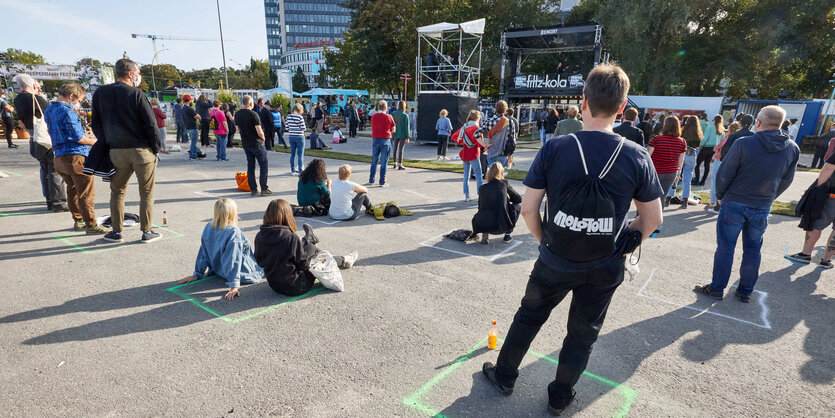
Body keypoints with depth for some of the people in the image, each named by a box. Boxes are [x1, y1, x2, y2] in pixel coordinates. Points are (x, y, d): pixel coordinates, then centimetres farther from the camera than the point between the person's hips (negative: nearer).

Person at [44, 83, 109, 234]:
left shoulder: (48, 110, 14)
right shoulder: (66, 111, -15)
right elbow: (79, 138, -19)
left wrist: (86, 136, 19)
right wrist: (93, 142, 0)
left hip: (59, 157, 9)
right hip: (75, 156, -9)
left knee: (72, 189, 18)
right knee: (86, 192, -5)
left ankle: (78, 221, 27)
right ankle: (91, 225, -3)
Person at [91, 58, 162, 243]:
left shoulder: (99, 94, 6)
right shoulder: (136, 94, -9)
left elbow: (96, 126, 11)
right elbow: (151, 125, -10)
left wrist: (107, 145, 18)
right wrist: (156, 149, 0)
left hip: (116, 151, 4)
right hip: (142, 150, -4)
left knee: (117, 191, 16)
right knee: (146, 193, 5)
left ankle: (116, 232, 19)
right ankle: (146, 232, 10)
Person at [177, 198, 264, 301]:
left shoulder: (208, 228, -10)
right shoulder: (233, 233, -31)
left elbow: (203, 253, -1)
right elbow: (233, 260, -32)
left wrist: (197, 274, 9)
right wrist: (234, 286, -30)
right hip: (243, 274, -8)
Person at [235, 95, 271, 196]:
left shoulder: (237, 114, 4)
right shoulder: (253, 114, -16)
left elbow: (238, 130, 12)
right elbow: (259, 132, -19)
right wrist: (263, 138, 0)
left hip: (245, 143, 6)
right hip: (256, 143, -6)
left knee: (250, 166, 12)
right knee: (264, 166, 2)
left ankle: (253, 189, 13)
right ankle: (264, 189, 1)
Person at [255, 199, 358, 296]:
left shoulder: (259, 237, -10)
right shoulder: (291, 238, -27)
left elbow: (260, 262, 5)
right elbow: (304, 264, -16)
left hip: (274, 285, 6)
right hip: (295, 288, -6)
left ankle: (309, 239, 52)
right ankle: (344, 261, 44)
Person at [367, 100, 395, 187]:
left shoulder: (373, 116, 4)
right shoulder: (388, 117, -8)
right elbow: (393, 130, 0)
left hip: (375, 140, 4)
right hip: (385, 140, -3)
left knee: (374, 161, 14)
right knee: (384, 162, 2)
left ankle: (371, 181, 16)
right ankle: (382, 182, 5)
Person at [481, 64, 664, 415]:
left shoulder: (554, 149, -15)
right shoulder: (637, 157, -11)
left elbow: (528, 209, -12)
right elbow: (653, 219, -3)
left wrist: (544, 240, 5)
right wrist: (622, 245, 12)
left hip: (555, 260, -1)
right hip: (604, 268, 1)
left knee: (529, 317, 21)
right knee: (583, 333, 21)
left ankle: (504, 375, 39)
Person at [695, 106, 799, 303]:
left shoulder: (743, 144, -16)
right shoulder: (793, 149, -1)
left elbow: (724, 174, -12)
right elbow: (786, 181, 7)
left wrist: (720, 196, 4)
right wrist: (767, 198, 19)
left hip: (734, 204, -4)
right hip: (762, 208, 4)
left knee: (725, 248, 5)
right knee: (753, 250, 14)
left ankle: (717, 288, 14)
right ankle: (745, 291, 24)